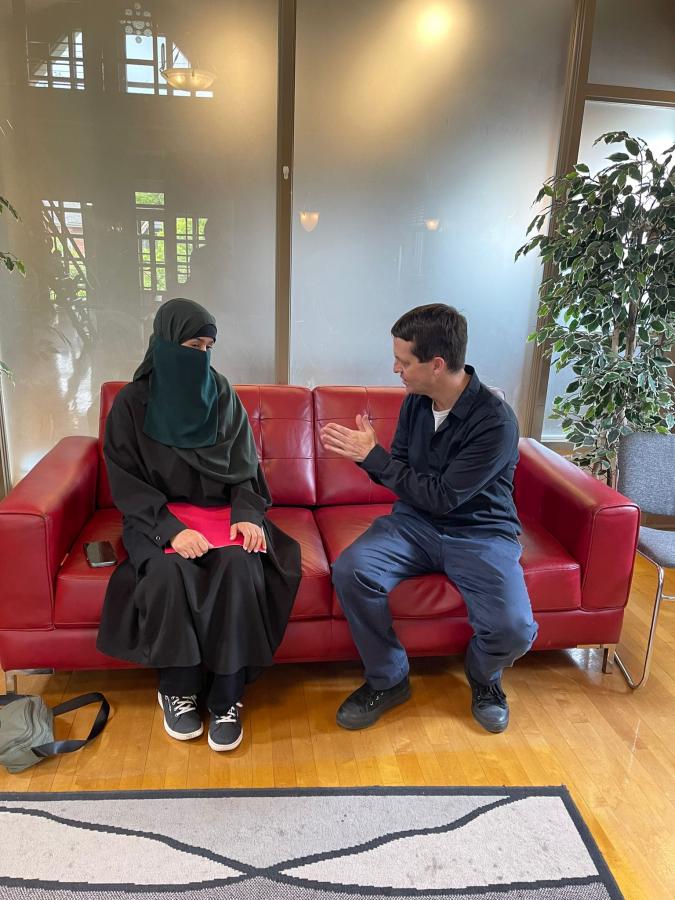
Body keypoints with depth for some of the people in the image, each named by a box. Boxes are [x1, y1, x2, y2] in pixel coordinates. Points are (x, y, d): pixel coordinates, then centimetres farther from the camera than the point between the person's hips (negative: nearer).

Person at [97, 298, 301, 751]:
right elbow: (127, 483, -6)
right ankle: (177, 690, -9)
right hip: (158, 518, -1)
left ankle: (226, 696, -15)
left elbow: (244, 466, 5)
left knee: (240, 565, -30)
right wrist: (170, 528, -22)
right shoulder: (133, 403, -4)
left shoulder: (222, 395, 3)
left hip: (222, 510, 2)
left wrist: (247, 513, -14)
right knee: (168, 571, -33)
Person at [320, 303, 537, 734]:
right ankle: (388, 679, 3)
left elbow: (442, 497, -22)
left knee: (513, 630, -26)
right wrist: (364, 452, -12)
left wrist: (373, 455, -21)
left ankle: (483, 676, 15)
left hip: (480, 532, -4)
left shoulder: (495, 420, -22)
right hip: (417, 521, 5)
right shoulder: (416, 401, -2)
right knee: (350, 570, -22)